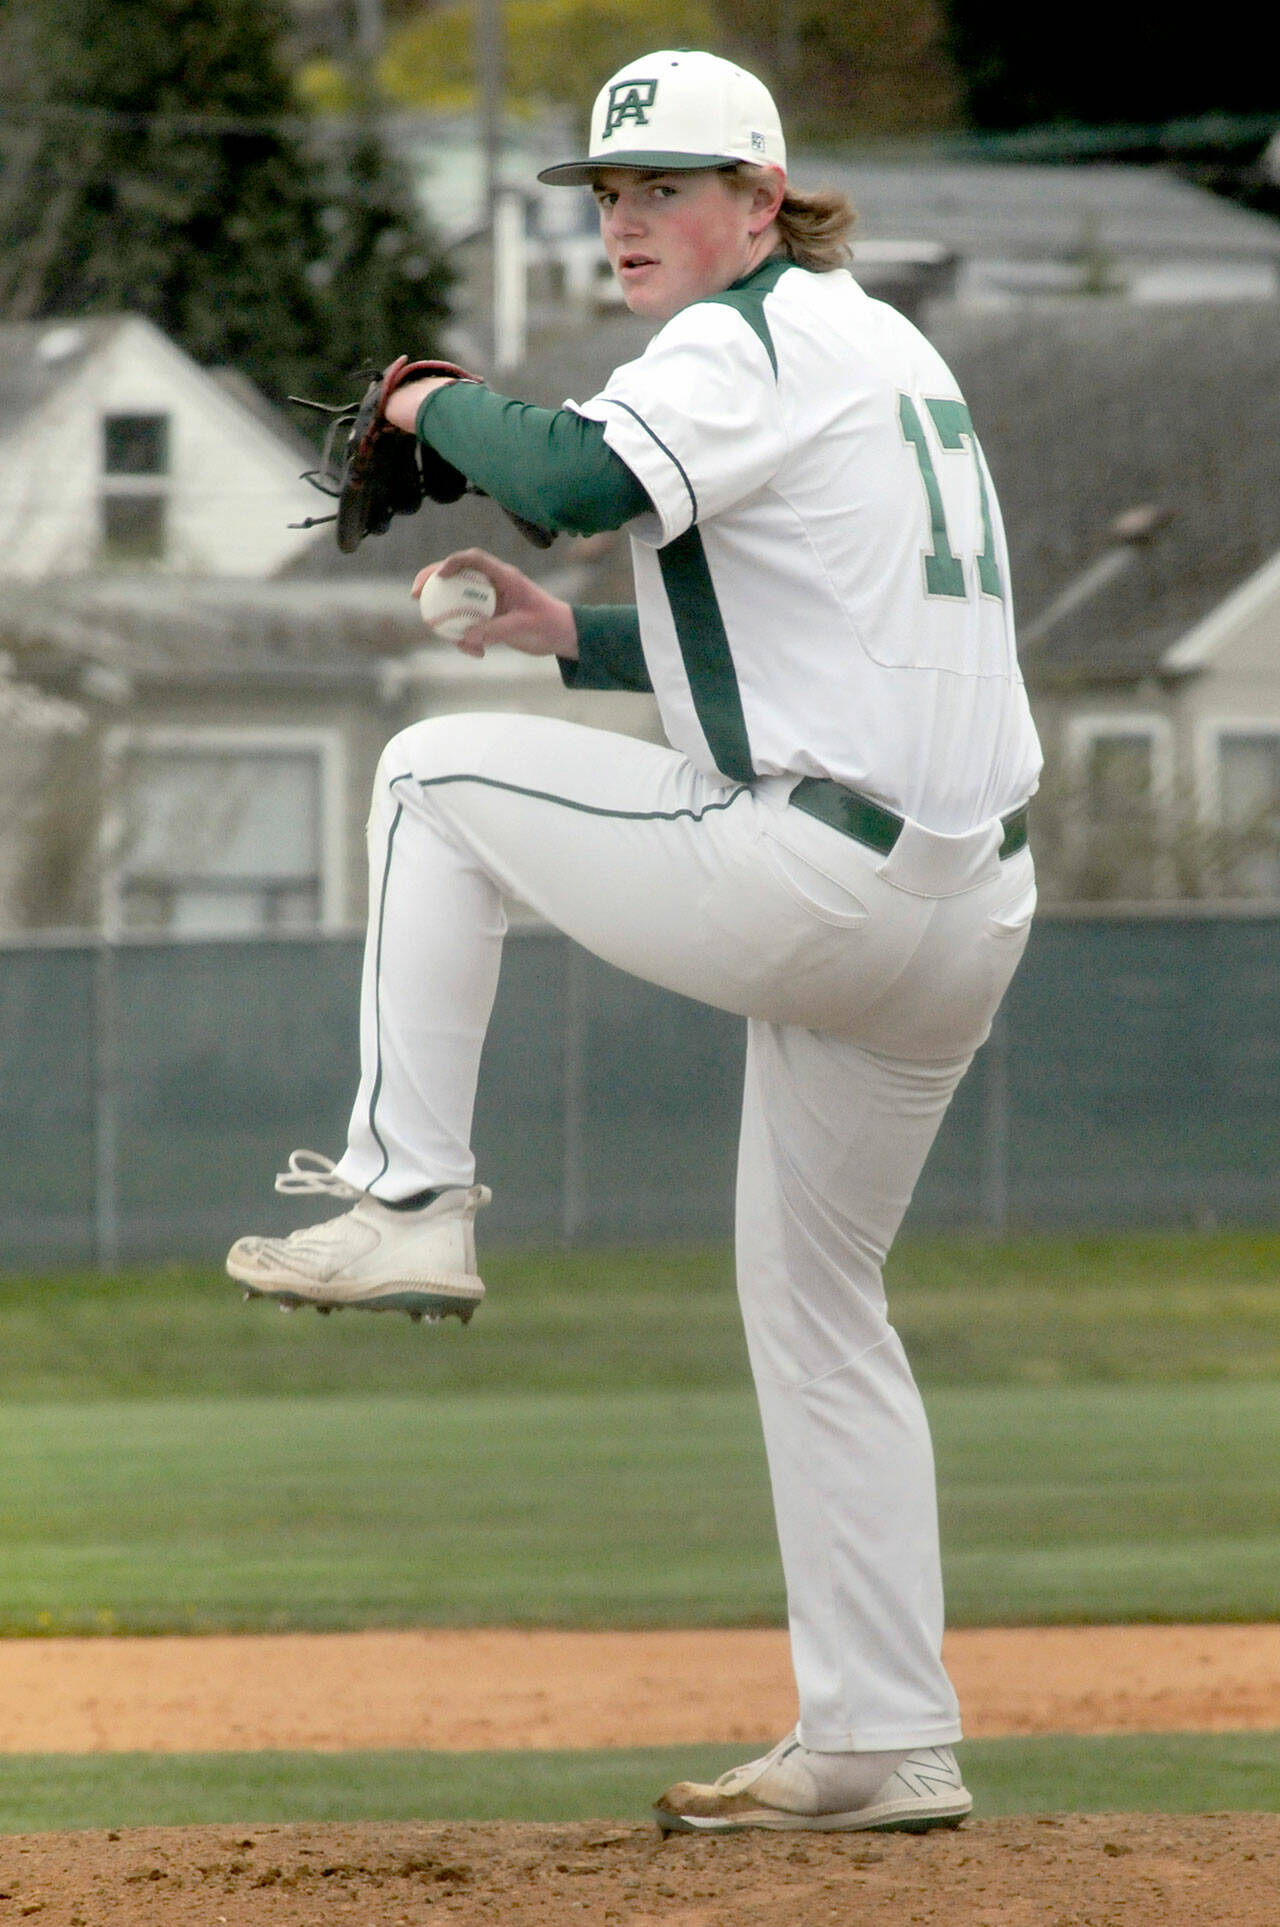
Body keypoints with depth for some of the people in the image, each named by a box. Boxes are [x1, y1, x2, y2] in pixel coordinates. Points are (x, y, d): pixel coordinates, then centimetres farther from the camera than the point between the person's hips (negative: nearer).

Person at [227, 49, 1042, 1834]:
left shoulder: (756, 338, -6)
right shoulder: (885, 349, 24)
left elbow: (578, 479, -25)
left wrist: (440, 406, -5)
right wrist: (575, 637, 24)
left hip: (808, 881, -9)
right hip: (961, 915, 9)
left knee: (438, 772, 9)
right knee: (816, 1304, 17)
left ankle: (409, 1196, 5)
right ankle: (886, 1743, 15)